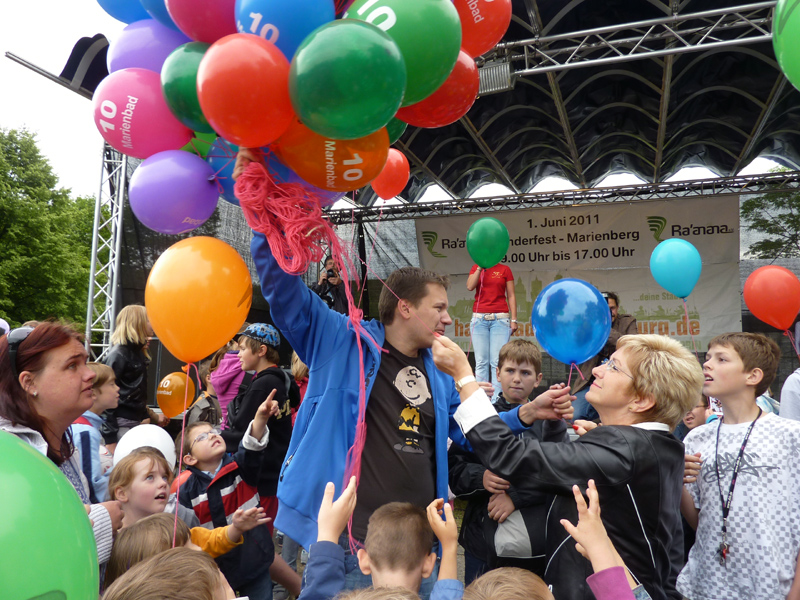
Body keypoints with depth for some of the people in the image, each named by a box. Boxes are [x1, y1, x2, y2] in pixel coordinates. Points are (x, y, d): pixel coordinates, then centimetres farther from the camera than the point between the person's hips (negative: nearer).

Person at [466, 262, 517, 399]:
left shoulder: (504, 269, 9)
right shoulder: (475, 268, 13)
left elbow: (511, 296, 7)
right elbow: (470, 286, -5)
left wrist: (513, 319, 0)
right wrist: (480, 267, -7)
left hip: (500, 318, -1)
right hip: (479, 318, 1)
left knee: (497, 361, -6)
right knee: (481, 361, -1)